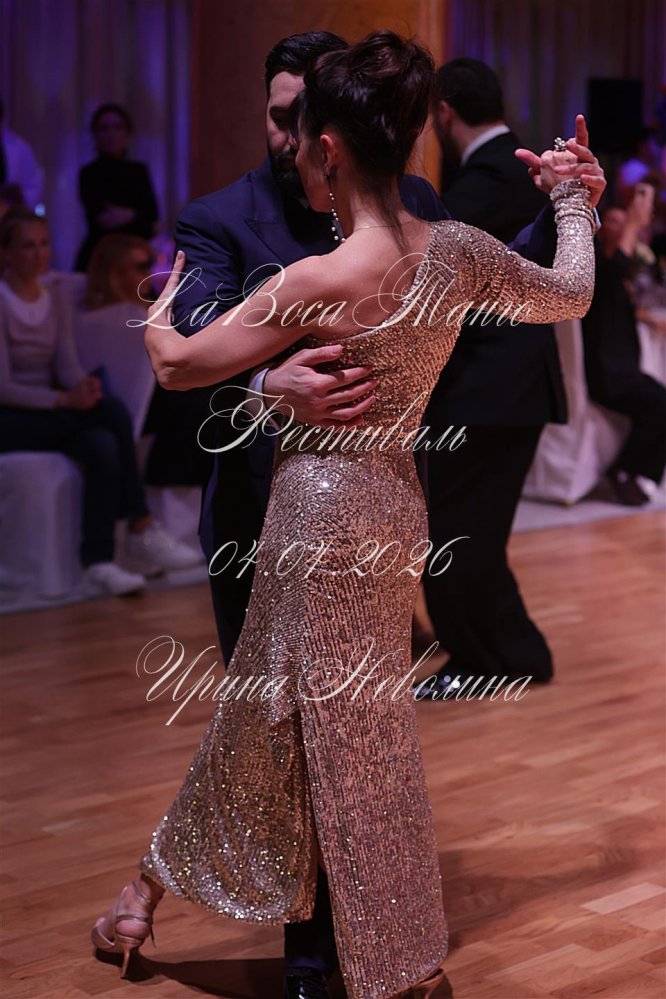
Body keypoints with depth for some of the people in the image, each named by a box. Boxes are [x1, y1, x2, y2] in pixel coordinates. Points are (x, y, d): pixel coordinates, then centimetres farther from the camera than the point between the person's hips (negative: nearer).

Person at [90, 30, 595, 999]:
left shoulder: (317, 283, -24)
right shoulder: (459, 251, -7)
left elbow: (177, 367, -12)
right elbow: (571, 294, 11)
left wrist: (159, 311, 11)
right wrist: (573, 200, 29)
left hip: (323, 514, -7)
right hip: (393, 501, 7)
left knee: (350, 743, 9)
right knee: (260, 703, 22)